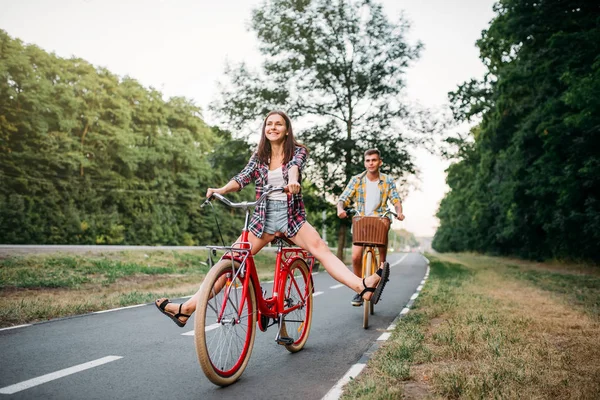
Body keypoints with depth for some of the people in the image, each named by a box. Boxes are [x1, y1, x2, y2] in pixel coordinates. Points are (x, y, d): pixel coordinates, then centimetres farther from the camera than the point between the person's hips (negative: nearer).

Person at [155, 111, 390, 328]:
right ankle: (187, 309, -3)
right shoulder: (259, 156, 10)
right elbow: (243, 178, -3)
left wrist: (293, 179, -44)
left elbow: (295, 164, -21)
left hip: (291, 215, -2)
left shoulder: (297, 151, 2)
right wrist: (221, 190, -24)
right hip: (264, 217, 2)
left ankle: (362, 287, -40)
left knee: (320, 248, -27)